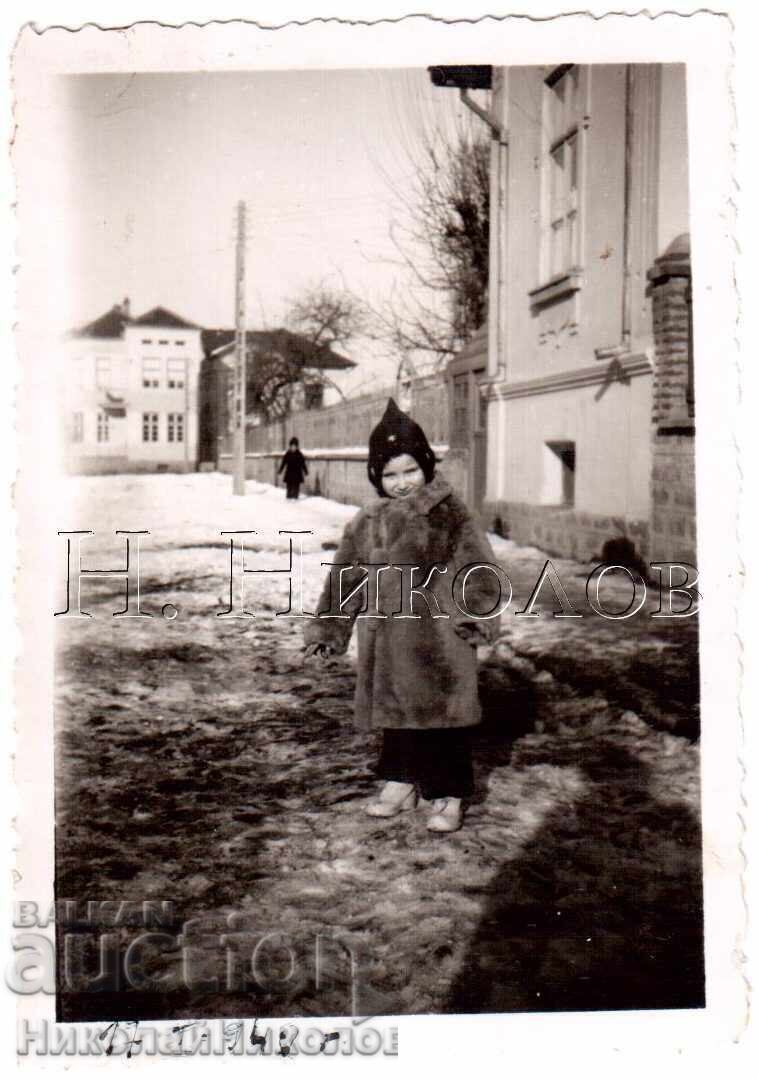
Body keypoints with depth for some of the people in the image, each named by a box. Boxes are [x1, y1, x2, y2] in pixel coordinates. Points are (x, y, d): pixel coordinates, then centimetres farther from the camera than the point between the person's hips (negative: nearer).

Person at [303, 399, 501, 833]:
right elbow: (345, 578, 14)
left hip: (437, 638, -4)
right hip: (387, 639, 5)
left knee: (443, 712, 2)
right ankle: (401, 782, 32)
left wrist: (474, 616, -16)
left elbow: (478, 566, -8)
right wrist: (328, 629, 15)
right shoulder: (367, 524, 8)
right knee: (395, 712, 15)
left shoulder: (449, 513, -5)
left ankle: (449, 795, 14)